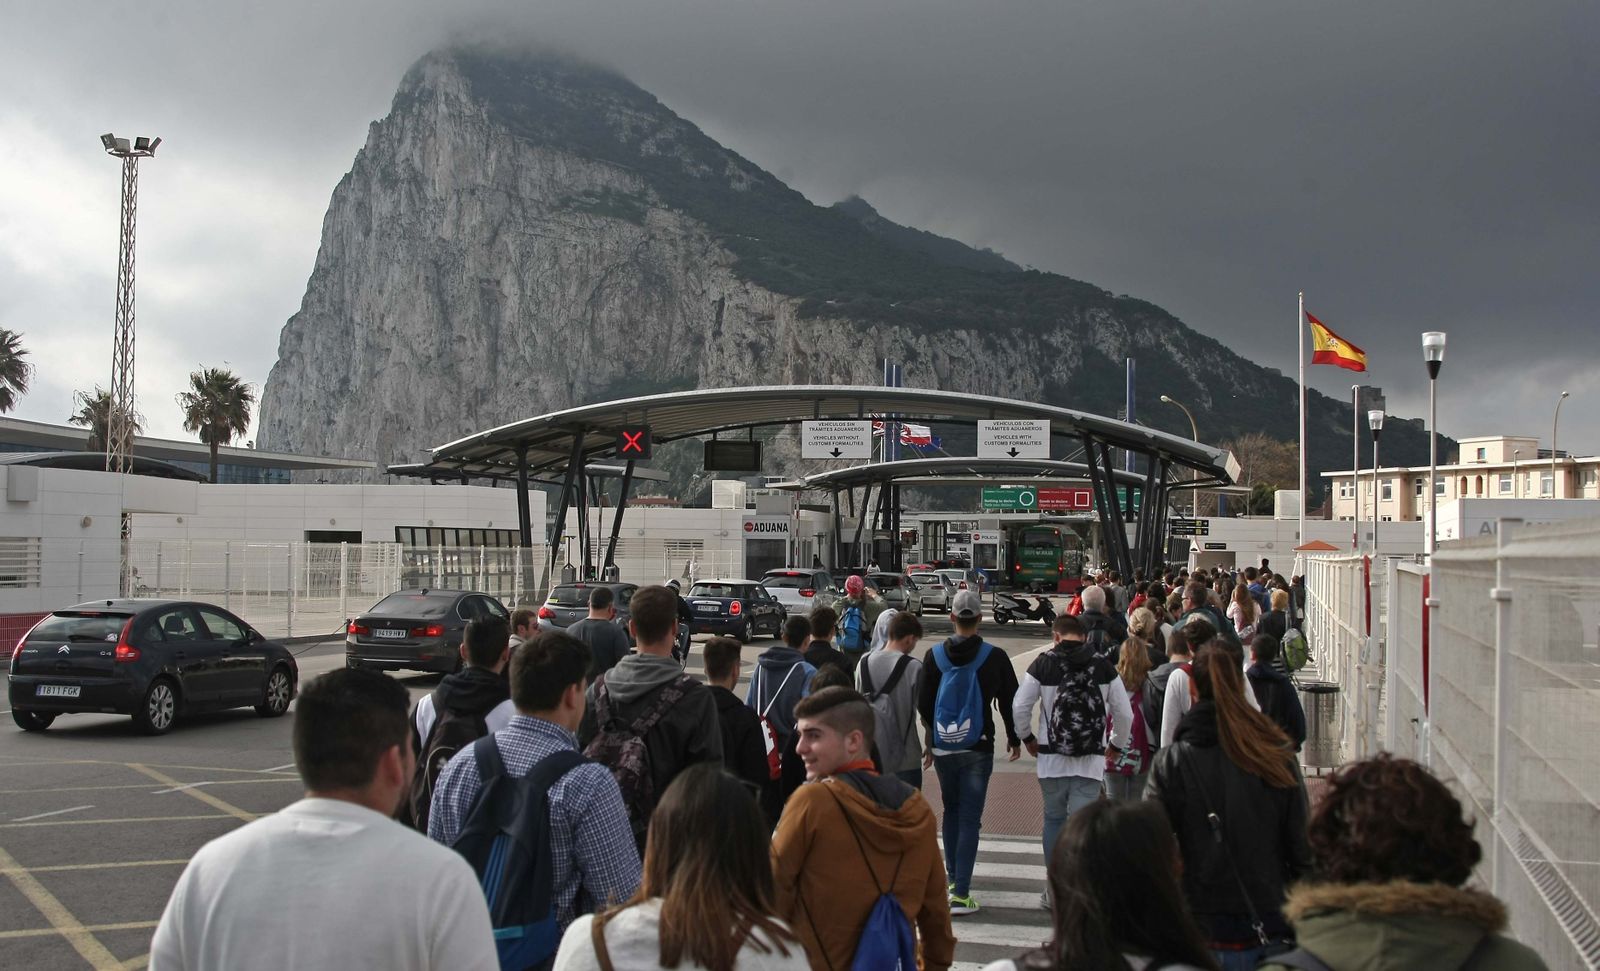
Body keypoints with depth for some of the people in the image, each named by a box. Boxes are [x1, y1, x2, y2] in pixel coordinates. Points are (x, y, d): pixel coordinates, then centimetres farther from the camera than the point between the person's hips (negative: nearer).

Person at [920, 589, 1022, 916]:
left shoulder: (935, 655, 0)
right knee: (970, 818, 0)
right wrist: (1014, 739, 17)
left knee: (951, 810, 22)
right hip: (978, 750, -3)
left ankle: (952, 875, 31)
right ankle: (960, 893, -5)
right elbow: (1009, 701, 1)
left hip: (943, 749, 3)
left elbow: (923, 704, 4)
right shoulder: (995, 657, -6)